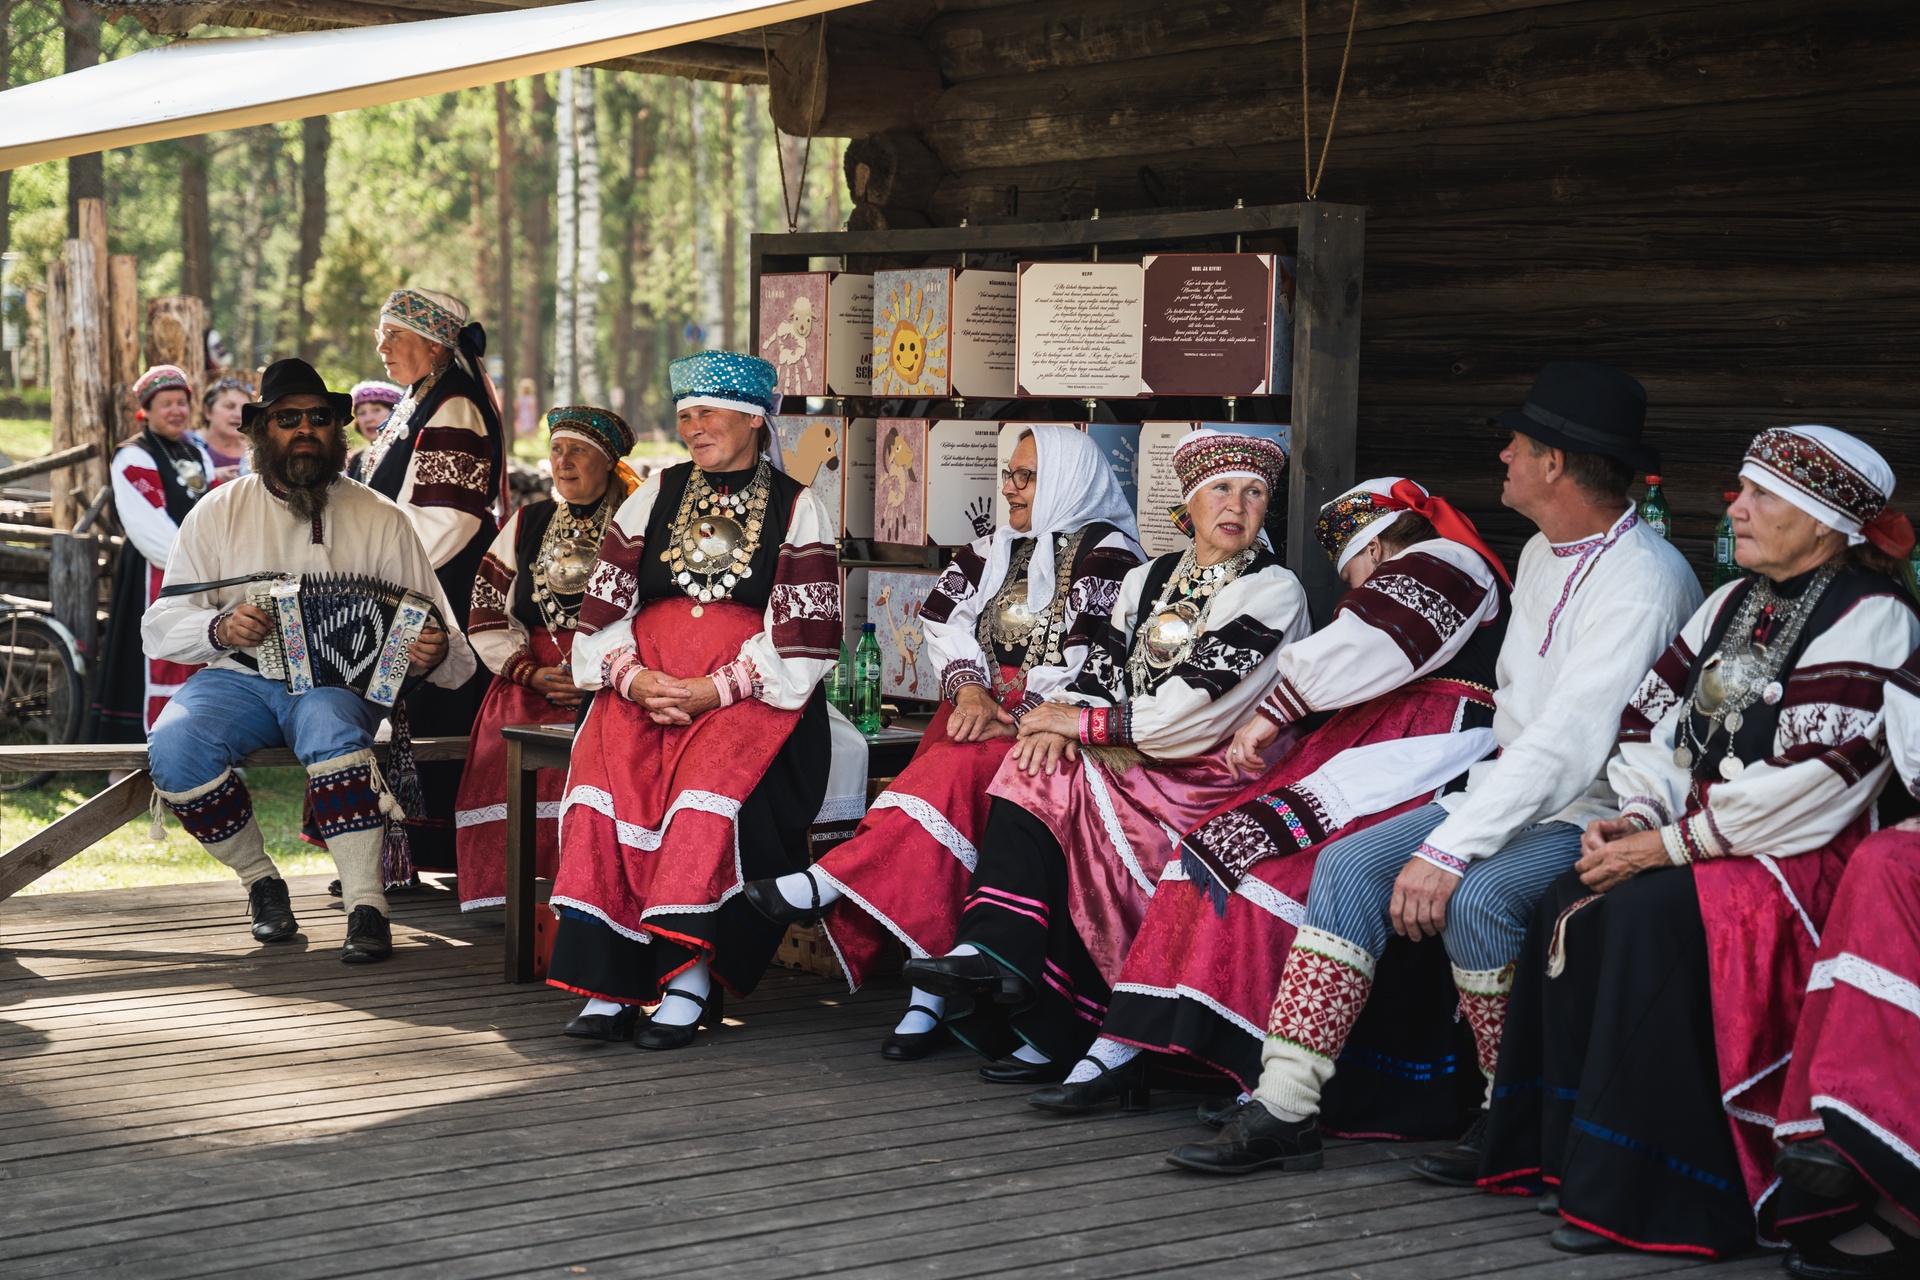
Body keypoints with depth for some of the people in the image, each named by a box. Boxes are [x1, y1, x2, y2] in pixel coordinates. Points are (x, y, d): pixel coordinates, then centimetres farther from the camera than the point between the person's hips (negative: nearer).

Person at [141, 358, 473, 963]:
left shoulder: (379, 520, 7)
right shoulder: (219, 512, 8)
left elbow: (437, 633, 4)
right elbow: (161, 625, 3)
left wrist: (435, 653, -21)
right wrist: (219, 629, -19)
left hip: (341, 682, -1)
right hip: (238, 678, 2)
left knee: (331, 724, -37)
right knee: (174, 748, -29)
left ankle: (367, 906, -32)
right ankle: (261, 880, -6)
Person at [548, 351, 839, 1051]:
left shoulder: (798, 508, 9)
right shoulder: (656, 496, 19)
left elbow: (802, 636, -2)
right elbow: (605, 609, 12)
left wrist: (717, 690, -14)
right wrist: (633, 678, -8)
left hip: (752, 692, -3)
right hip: (645, 684, 3)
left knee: (712, 780, -33)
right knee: (606, 775, -27)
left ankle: (689, 978, -33)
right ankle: (607, 982, -29)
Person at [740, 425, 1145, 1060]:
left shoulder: (1106, 554, 2)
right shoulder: (992, 551, 24)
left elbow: (1099, 661, -9)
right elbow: (944, 618, 10)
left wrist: (1019, 721, -18)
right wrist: (970, 691, -10)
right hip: (977, 708, 5)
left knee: (954, 773, -34)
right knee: (946, 780, -27)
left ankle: (824, 886, -39)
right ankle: (929, 993, -34)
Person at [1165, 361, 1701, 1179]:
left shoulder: (1644, 579, -18)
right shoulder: (1540, 556, 14)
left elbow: (1570, 742, -27)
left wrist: (1451, 849, -31)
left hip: (1598, 814, -9)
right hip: (1515, 790, 9)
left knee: (1473, 897, -33)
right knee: (1348, 865, -9)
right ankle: (1284, 1106, -12)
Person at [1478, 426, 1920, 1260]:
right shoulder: (1734, 604, 16)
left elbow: (1810, 778, -20)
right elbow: (1654, 713, 16)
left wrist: (1667, 845, -19)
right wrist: (1634, 815, -4)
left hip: (1803, 855, -8)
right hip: (1702, 839, 8)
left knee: (1650, 913, -31)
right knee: (1571, 905, -17)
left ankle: (1648, 1193, -26)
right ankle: (1572, 1153, -12)